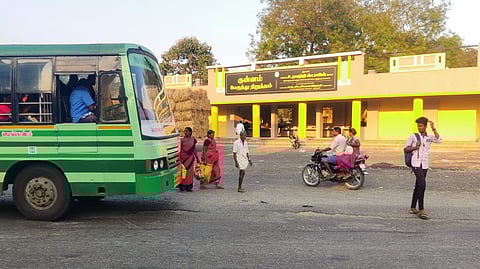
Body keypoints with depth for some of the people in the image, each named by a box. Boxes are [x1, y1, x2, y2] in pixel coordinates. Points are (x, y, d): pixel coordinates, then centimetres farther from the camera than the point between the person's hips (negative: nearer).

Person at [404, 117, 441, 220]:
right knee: (422, 184, -18)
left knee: (418, 186, 12)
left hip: (425, 165, 4)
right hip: (416, 163, -4)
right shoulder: (413, 136, 3)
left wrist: (433, 129, -13)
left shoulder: (429, 137, 9)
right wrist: (414, 147, -10)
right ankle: (421, 210, -17)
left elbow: (439, 140, -11)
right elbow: (405, 149, 7)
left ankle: (413, 208, 23)